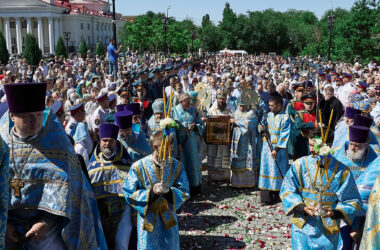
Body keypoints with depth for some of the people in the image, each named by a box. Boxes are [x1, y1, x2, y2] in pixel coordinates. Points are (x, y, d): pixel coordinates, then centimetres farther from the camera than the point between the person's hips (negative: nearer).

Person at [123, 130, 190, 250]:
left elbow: (184, 193, -6)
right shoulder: (138, 167, -14)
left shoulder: (177, 166, -6)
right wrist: (151, 191, -26)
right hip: (148, 220, -2)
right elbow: (129, 194, -12)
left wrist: (169, 191, -26)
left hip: (169, 220, 2)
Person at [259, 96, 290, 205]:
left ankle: (276, 195, 9)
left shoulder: (285, 118, -11)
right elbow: (264, 124, 18)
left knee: (276, 170, -1)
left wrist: (276, 149, -18)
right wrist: (262, 128, -7)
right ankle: (266, 195, 13)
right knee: (266, 168, 6)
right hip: (267, 147, 6)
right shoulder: (269, 115, 8)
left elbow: (284, 136, -14)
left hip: (278, 148, -6)